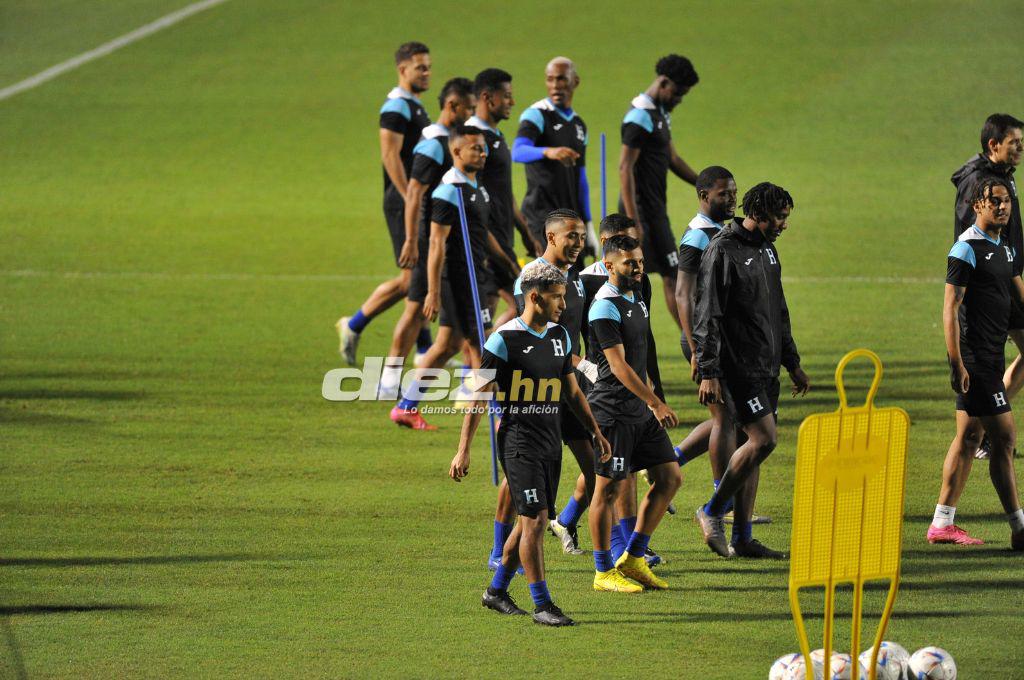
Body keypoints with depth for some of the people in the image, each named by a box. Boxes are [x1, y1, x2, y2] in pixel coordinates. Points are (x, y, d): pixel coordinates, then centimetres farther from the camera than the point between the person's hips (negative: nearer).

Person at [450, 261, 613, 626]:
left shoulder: (560, 336, 10)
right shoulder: (505, 339, -11)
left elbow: (572, 390, 22)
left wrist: (595, 431, 17)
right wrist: (463, 450, -10)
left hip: (551, 442, 7)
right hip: (518, 441, -7)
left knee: (532, 521, 11)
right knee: (534, 520, -11)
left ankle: (497, 590, 26)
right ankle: (541, 605, -6)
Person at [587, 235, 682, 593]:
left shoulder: (636, 300, 13)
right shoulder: (605, 308, -16)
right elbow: (618, 365, -21)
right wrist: (655, 402, -24)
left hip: (641, 411, 9)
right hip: (614, 411, -9)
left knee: (669, 478, 7)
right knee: (608, 489, -2)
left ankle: (633, 559, 14)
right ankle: (604, 573, 6)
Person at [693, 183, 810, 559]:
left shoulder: (767, 250, 16)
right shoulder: (723, 252, -13)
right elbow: (707, 317, -16)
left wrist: (792, 363, 25)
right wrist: (708, 373, -20)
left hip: (765, 368, 9)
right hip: (738, 367, -9)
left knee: (753, 447, 7)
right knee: (763, 439, -16)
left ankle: (742, 538, 10)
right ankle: (712, 511, -2)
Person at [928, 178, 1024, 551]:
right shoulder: (967, 249, -13)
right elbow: (950, 309, -16)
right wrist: (957, 364, -20)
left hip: (991, 357, 9)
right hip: (974, 358, -9)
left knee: (969, 436, 11)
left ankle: (943, 523, 15)